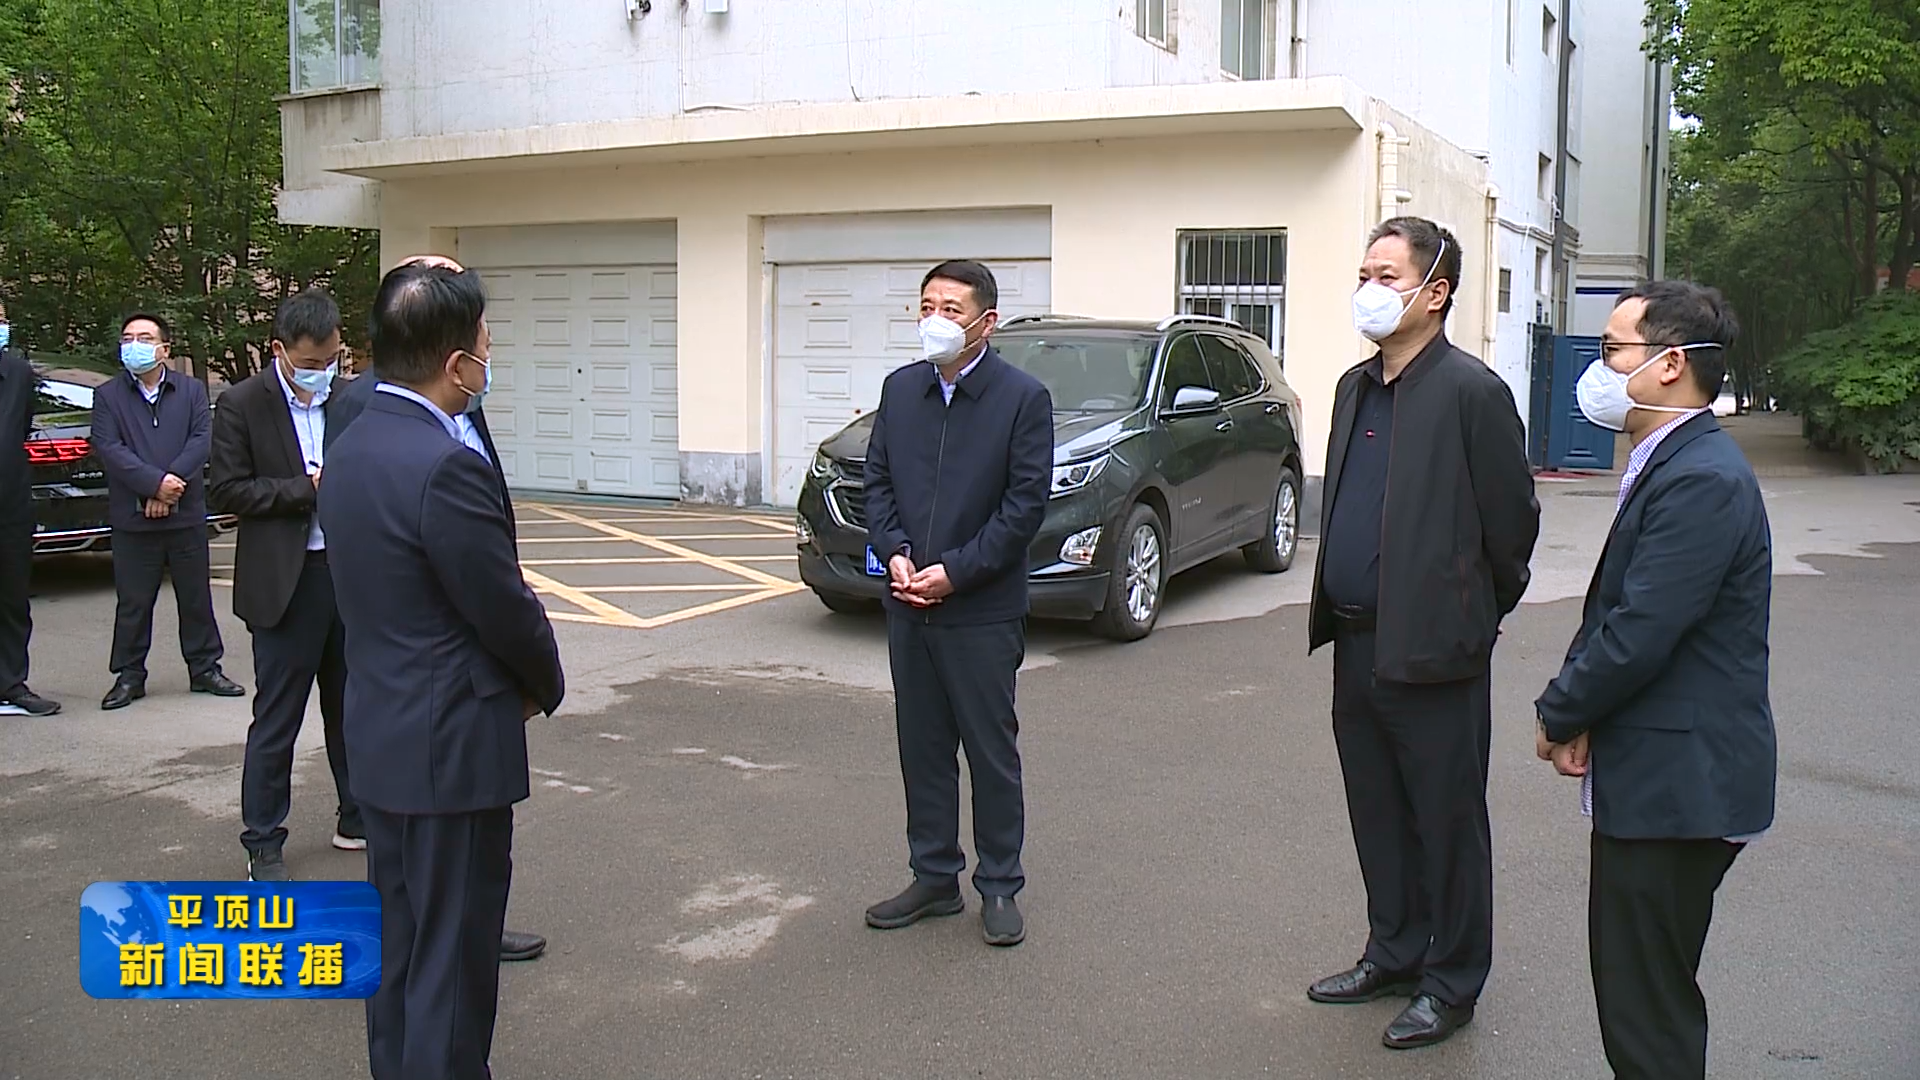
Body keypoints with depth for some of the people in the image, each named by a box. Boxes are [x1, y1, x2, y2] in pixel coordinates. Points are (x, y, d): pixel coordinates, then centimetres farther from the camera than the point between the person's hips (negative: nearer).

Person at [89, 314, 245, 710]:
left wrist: (172, 485, -17)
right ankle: (130, 676, 14)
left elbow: (202, 440, -4)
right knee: (133, 602, 4)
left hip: (187, 514, 1)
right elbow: (107, 448, -8)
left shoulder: (192, 391, 7)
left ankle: (205, 668, 19)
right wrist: (155, 483, -20)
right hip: (132, 518, -1)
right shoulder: (107, 395, 3)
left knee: (196, 596, 8)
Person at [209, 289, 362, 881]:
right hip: (285, 582, -4)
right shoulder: (242, 403, -6)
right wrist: (305, 489, -15)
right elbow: (227, 490, -9)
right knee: (276, 720, 3)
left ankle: (356, 818, 31)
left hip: (350, 573, 4)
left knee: (351, 707, 15)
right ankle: (263, 843, 15)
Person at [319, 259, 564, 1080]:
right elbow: (507, 610, -18)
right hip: (452, 746, -9)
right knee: (452, 961, 3)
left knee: (400, 942, 21)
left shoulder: (351, 449, 5)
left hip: (381, 736, 9)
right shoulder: (447, 467, -24)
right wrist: (544, 685, 2)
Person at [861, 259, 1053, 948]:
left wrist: (955, 571, -15)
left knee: (992, 750, 5)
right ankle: (934, 878, 25)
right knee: (922, 747, 12)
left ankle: (999, 886, 17)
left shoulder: (1023, 397, -7)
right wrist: (894, 553, -6)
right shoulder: (900, 389, 9)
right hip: (908, 606, 5)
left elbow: (1026, 503, -11)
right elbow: (878, 478, 11)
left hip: (982, 611, -5)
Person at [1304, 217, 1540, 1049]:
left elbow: (1512, 522, -9)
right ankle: (1393, 954, 33)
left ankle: (1451, 983, 19)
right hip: (1357, 645, 8)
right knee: (1378, 818, 18)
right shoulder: (1355, 387, 11)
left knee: (1446, 823, 6)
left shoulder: (1471, 392, -13)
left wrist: (1474, 619, 2)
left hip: (1432, 652, -7)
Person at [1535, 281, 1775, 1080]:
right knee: (1642, 993, 20)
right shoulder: (1672, 466, 12)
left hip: (1675, 786, -10)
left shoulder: (1702, 481, -21)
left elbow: (1637, 637, -24)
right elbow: (1614, 616, 14)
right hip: (1664, 777, 10)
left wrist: (1559, 716, -8)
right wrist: (1573, 709, -1)